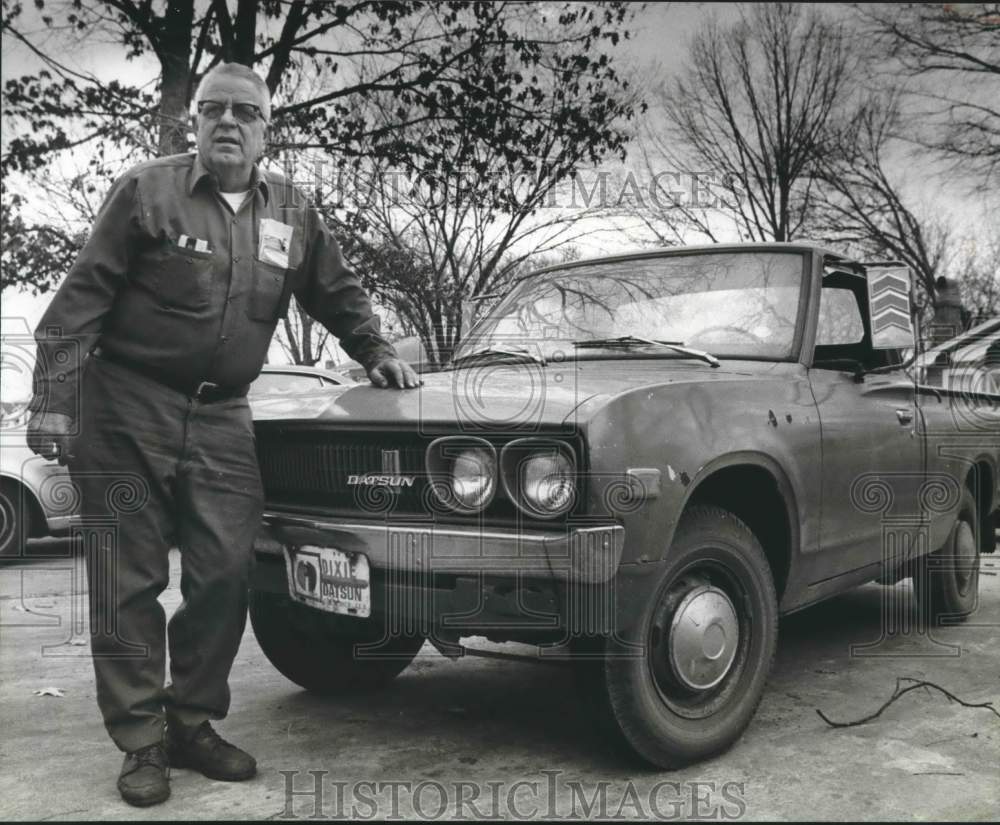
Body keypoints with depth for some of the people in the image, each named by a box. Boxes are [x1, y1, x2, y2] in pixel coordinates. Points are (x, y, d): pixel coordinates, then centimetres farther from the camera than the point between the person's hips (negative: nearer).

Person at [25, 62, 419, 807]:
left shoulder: (290, 212, 9)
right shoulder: (148, 190, -2)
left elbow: (337, 293, 23)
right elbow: (84, 296, -6)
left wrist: (377, 352, 18)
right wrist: (53, 397, -13)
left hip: (222, 420, 3)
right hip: (126, 410, -3)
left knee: (226, 574, 0)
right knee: (130, 581, 1)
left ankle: (192, 723, 17)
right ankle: (142, 740, 11)